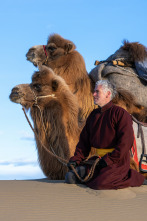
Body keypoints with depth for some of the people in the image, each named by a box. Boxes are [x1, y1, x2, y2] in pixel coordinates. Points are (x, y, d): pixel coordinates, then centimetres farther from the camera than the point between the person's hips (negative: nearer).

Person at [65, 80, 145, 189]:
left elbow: (126, 141, -17)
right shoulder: (93, 115, 14)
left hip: (118, 160, -6)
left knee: (99, 184, -27)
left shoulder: (120, 113, -8)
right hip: (98, 159, 6)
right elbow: (84, 140, 15)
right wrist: (76, 159, 0)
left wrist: (109, 160, -21)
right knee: (70, 177, -5)